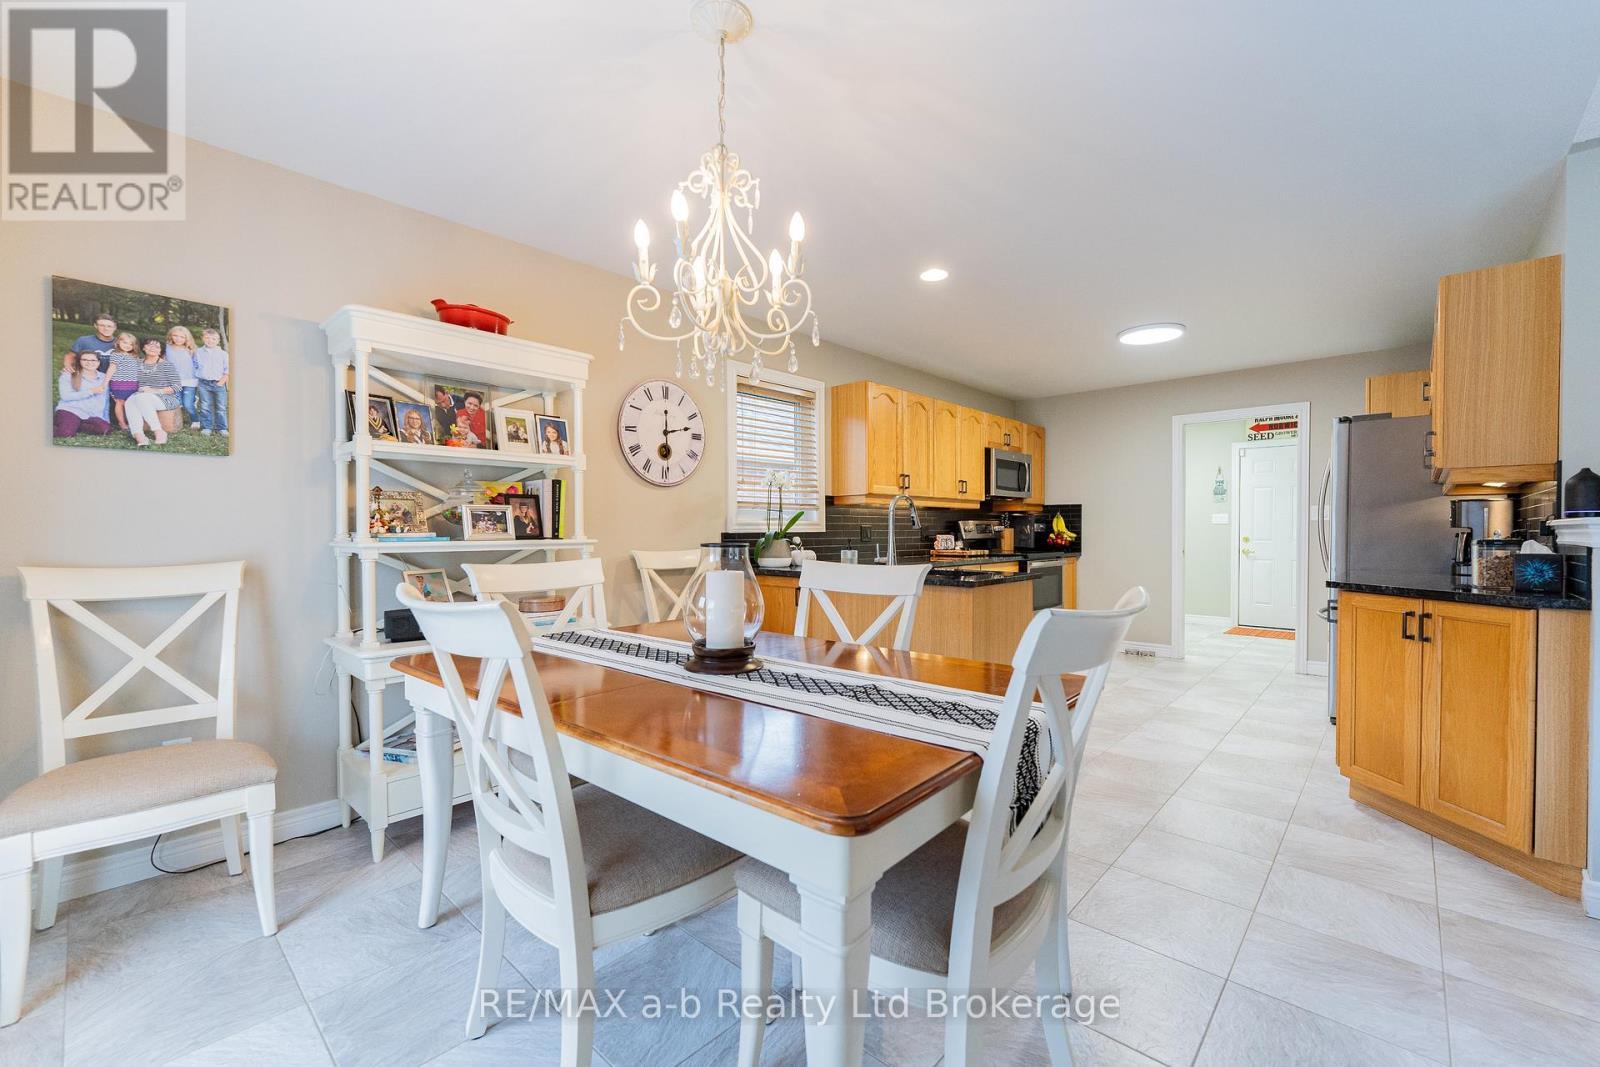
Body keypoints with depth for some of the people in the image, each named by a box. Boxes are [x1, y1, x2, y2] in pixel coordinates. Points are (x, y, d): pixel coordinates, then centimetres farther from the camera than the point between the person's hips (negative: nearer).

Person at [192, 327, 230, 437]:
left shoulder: (223, 353, 2)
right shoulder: (198, 352, 7)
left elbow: (227, 370, 1)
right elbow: (194, 367, 13)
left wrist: (222, 381, -8)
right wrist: (196, 381, 5)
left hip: (219, 383, -1)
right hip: (203, 383, 1)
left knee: (221, 407, 2)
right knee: (205, 407, 3)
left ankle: (222, 428, 9)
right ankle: (206, 427, 9)